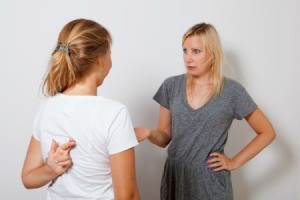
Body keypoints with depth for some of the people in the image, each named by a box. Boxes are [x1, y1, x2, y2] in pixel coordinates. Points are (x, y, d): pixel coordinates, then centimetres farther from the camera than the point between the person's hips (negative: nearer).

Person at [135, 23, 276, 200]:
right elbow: (165, 138, 3)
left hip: (211, 180, -2)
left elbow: (267, 133, 0)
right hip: (174, 176, 3)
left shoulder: (232, 91, -10)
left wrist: (234, 162, -4)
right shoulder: (171, 86, -3)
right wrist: (150, 133, -18)